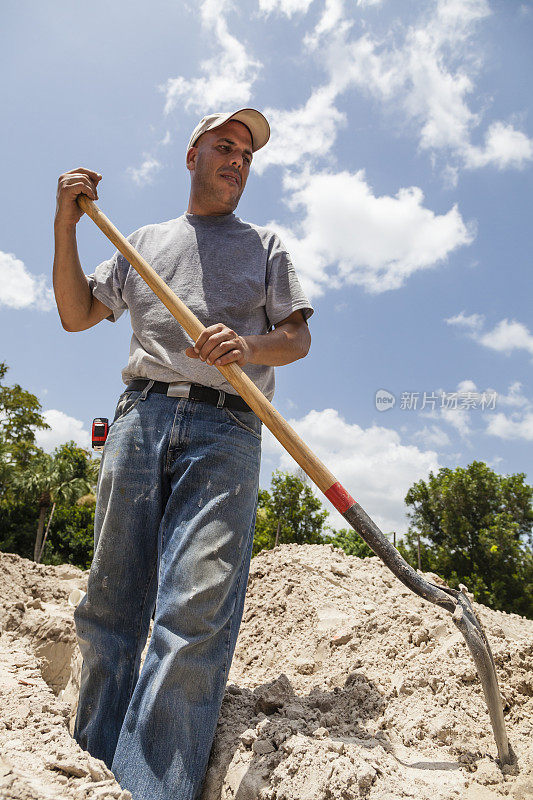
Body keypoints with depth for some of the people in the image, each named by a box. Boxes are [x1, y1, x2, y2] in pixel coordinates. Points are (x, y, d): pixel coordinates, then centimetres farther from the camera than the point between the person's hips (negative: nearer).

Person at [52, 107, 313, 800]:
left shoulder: (266, 244, 23)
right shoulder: (145, 241, 27)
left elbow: (298, 337, 12)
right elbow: (76, 314, 24)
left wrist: (247, 345, -10)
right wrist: (67, 225, 14)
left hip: (226, 431, -1)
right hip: (141, 417, 2)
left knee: (198, 610, -14)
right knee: (112, 601, 2)